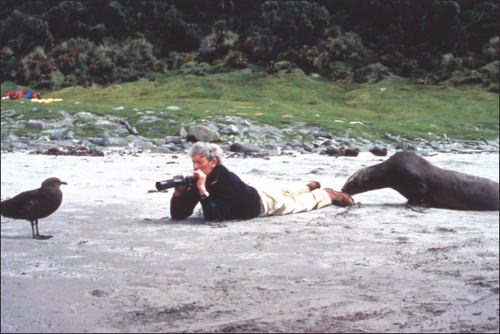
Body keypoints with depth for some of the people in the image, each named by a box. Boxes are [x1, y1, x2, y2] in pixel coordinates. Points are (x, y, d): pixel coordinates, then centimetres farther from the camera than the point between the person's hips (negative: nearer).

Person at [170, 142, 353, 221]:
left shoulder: (227, 179, -42)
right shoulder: (197, 181, -23)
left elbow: (215, 216, -49)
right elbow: (178, 214, -23)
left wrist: (203, 190, -56)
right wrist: (179, 192, -41)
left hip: (262, 202, -6)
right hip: (252, 195, 6)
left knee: (296, 203, 21)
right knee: (286, 195, 33)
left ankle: (328, 194, 47)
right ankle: (309, 187, 61)